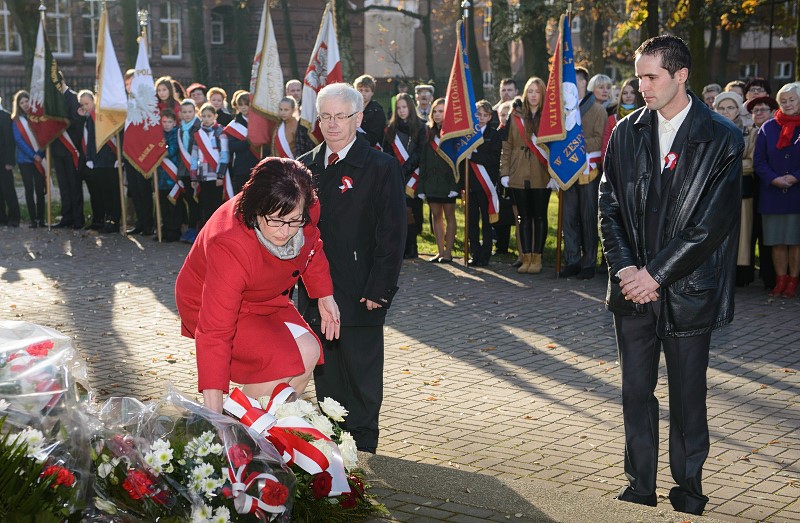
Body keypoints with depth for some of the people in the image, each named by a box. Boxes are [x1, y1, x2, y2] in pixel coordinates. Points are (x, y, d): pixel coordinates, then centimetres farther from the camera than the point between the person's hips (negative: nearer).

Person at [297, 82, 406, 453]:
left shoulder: (381, 168, -6)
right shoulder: (305, 167, 10)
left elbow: (392, 235, -9)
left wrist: (379, 290, -14)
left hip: (360, 293, -5)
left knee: (360, 371, 4)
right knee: (325, 372, 12)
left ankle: (362, 446, 17)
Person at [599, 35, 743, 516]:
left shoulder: (722, 139, -7)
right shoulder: (628, 132, 5)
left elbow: (712, 223, -12)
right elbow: (609, 205, 6)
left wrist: (656, 274, -13)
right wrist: (624, 267, -7)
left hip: (687, 290, -3)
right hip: (634, 288, 4)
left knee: (688, 398, 6)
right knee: (636, 394, 10)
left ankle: (689, 494, 21)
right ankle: (640, 489, 24)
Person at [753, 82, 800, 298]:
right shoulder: (768, 128, 6)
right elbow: (758, 160, 3)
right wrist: (774, 179, -11)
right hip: (772, 194, 2)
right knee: (777, 241, 5)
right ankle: (780, 281, 13)